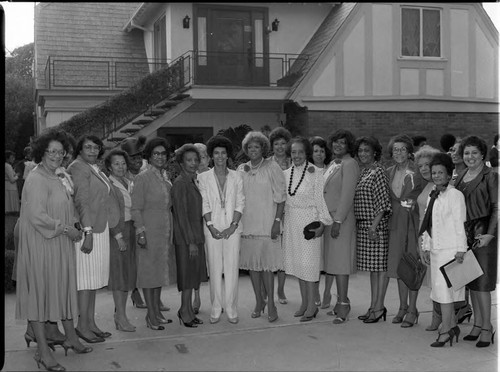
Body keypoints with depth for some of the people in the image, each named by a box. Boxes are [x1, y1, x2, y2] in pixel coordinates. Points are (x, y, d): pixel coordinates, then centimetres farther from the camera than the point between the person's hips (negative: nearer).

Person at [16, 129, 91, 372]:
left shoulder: (59, 177, 11)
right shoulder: (36, 179, -16)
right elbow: (37, 215, -24)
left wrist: (73, 227, 7)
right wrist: (66, 228, -16)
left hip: (60, 244, 9)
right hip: (40, 245, -9)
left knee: (65, 288, 15)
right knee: (40, 292, -1)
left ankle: (71, 337, 29)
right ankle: (43, 352, 7)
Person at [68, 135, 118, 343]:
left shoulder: (96, 170, 16)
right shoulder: (78, 168, -10)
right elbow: (81, 201, -17)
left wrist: (116, 231, 12)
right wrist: (88, 232, -22)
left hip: (100, 229, 9)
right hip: (86, 228, -9)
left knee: (94, 278, 11)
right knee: (86, 277, -4)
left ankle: (91, 323, 18)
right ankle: (82, 326, 3)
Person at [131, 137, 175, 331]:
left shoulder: (166, 178, 11)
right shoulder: (143, 178, -9)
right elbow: (136, 208, -11)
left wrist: (171, 230, 12)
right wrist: (140, 231, -17)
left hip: (166, 230, 7)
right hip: (149, 229, -7)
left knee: (161, 270, 12)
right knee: (149, 271, 0)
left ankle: (157, 312, 23)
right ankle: (151, 316, 7)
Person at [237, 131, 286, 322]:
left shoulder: (272, 167, -2)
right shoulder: (241, 169, 9)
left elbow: (281, 197, -5)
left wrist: (277, 221, -12)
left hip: (267, 224, -4)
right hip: (246, 224, 4)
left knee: (266, 263, -6)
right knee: (252, 263, 7)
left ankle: (271, 304, 4)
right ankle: (259, 301, 19)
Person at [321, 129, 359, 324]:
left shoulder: (349, 164, -11)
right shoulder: (332, 164, 16)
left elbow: (347, 195, -17)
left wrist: (338, 221, -20)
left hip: (341, 219, -8)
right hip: (326, 218, 8)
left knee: (339, 261, -6)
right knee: (329, 259, 10)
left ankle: (343, 306, 0)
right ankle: (326, 298, 17)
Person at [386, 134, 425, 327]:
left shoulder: (417, 172, -8)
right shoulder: (389, 172, 9)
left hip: (412, 221, -5)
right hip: (396, 222, 5)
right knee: (398, 264, 10)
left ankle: (412, 310, 7)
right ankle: (402, 307, 21)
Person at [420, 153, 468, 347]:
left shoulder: (455, 195, -8)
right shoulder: (432, 196, 14)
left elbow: (460, 223, -10)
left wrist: (461, 249, -13)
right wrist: (426, 247, 15)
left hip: (451, 249, -7)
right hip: (436, 249, 7)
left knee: (444, 288, -9)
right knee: (440, 288, 10)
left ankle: (445, 331, -4)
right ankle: (453, 325, 21)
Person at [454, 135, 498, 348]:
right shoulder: (461, 178, 13)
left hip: (483, 234, -7)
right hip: (464, 233, 7)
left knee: (481, 283, -5)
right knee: (471, 282, 10)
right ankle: (477, 325, 20)